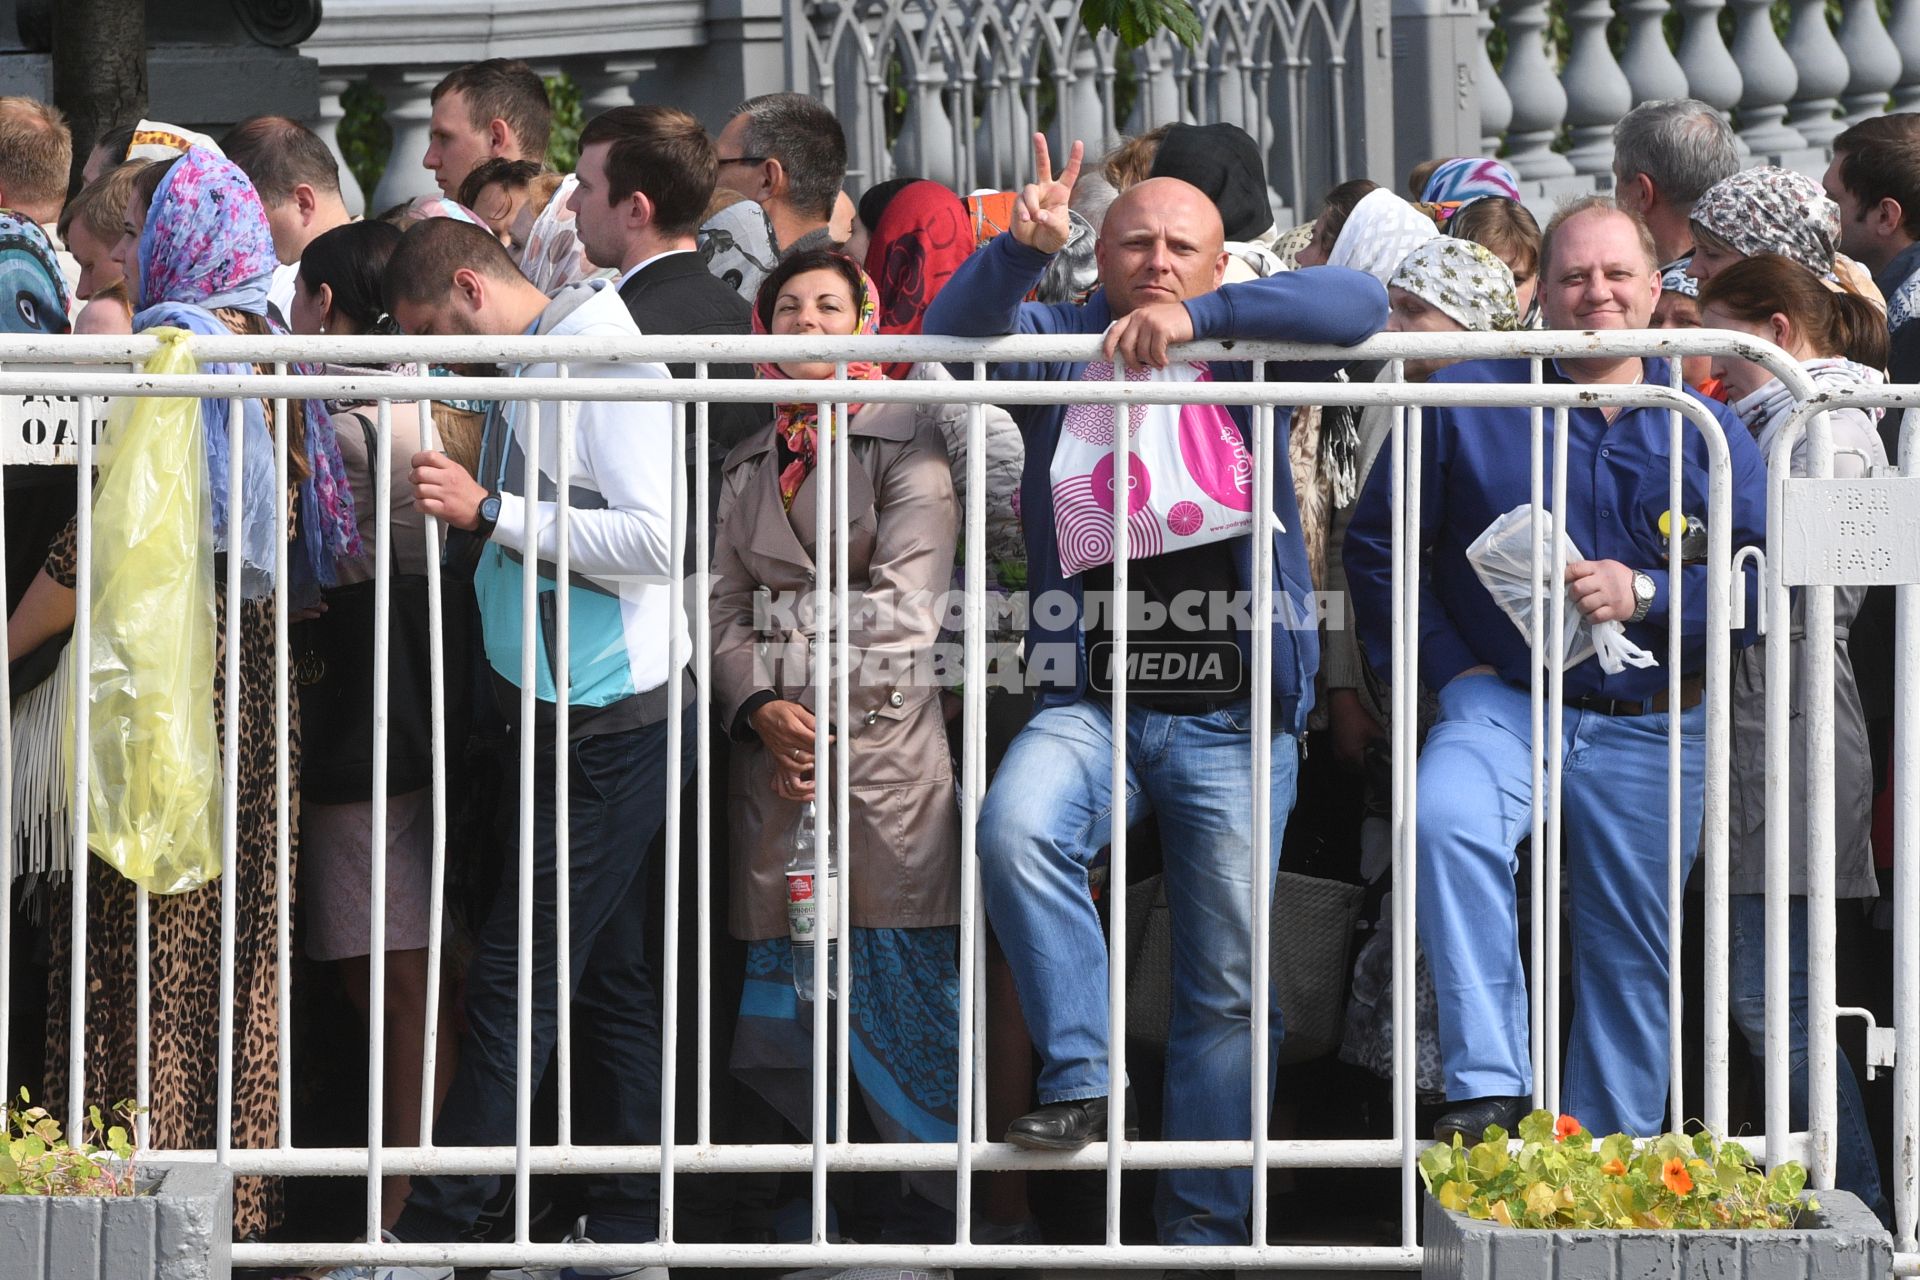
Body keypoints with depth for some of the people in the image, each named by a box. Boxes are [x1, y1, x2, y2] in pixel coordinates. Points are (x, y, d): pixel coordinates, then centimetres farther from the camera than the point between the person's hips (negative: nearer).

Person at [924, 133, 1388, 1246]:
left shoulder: (1246, 351, 8)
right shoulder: (1059, 343, 11)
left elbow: (1362, 305, -9)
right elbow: (955, 329, -5)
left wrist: (1197, 316, -18)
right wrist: (1026, 248, -24)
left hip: (1233, 712, 0)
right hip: (1089, 696, 0)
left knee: (1230, 980, 1)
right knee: (1019, 826, -31)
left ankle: (1205, 1223, 10)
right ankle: (1081, 1083, -22)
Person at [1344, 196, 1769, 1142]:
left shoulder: (1705, 428, 6)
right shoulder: (1465, 402, 2)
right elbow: (1376, 542, 7)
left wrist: (1643, 596, -14)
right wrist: (1448, 667, -2)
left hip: (1649, 732, 2)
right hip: (1505, 700, -2)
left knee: (1631, 961, 6)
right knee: (1444, 818, -34)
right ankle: (1489, 1089, -34)